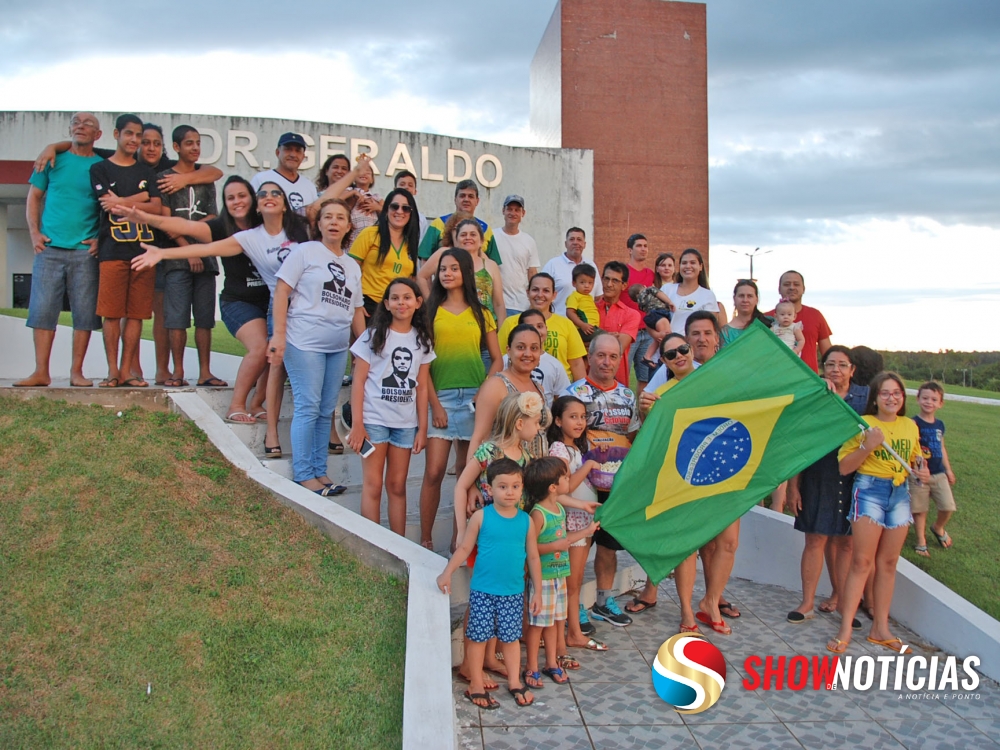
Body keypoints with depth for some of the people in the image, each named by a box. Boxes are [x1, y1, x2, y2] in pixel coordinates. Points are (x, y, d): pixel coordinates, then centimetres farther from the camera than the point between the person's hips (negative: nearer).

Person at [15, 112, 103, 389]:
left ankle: (76, 371, 8)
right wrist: (34, 233, 1)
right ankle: (41, 372, 4)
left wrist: (101, 239, -5)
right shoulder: (53, 159, 9)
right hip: (49, 248, 1)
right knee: (43, 310, -1)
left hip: (85, 251, -1)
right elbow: (34, 197, 12)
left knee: (84, 313, 0)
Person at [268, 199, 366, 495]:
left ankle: (320, 471, 19)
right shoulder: (305, 252, -2)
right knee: (308, 408, -5)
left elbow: (356, 310, 20)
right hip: (304, 344, -6)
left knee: (327, 411, 10)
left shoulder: (352, 266, 16)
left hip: (338, 348, 6)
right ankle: (303, 475, 5)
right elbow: (281, 291, -7)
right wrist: (278, 335, -15)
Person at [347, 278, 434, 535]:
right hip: (374, 420, -3)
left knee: (397, 486, 8)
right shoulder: (374, 336, -1)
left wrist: (422, 429, 4)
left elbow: (421, 387, 8)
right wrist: (357, 424, -10)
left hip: (406, 423, 3)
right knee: (373, 486, -1)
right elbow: (358, 381, -3)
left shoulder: (422, 340, 8)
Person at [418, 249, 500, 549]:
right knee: (434, 472, -7)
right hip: (440, 396, -1)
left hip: (474, 398, 2)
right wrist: (435, 403, -7)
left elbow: (497, 360, 11)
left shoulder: (481, 315, 11)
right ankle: (425, 540, 4)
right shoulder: (431, 311, 6)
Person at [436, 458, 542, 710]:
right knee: (478, 636, 6)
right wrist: (447, 573, -9)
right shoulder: (481, 517, -8)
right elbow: (464, 548, -1)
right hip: (482, 591, -2)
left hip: (514, 592, 2)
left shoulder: (525, 520, -2)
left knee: (511, 637, 13)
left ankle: (514, 682, 30)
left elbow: (533, 557, 5)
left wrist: (537, 592, 7)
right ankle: (476, 685, 20)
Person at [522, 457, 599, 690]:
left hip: (559, 574, 8)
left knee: (554, 620, 17)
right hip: (542, 576, -8)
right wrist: (555, 546, -27)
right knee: (538, 622, 3)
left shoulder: (560, 509, 7)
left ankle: (551, 662, 31)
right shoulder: (538, 513, -21)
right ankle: (532, 668, 17)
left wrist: (587, 531, 21)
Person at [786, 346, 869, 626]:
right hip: (818, 479, -1)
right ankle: (807, 603, 7)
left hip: (854, 479, 1)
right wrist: (792, 485, -4)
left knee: (844, 541, 8)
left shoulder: (865, 396, 4)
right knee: (816, 540, 0)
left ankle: (840, 597, 22)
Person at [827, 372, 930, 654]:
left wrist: (922, 470, 3)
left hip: (900, 494, 5)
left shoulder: (910, 426, 8)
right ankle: (845, 629, -2)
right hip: (869, 491, -5)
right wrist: (867, 446, -20)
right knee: (862, 561, -6)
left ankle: (880, 628, 19)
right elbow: (844, 467, -8)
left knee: (888, 562, 10)